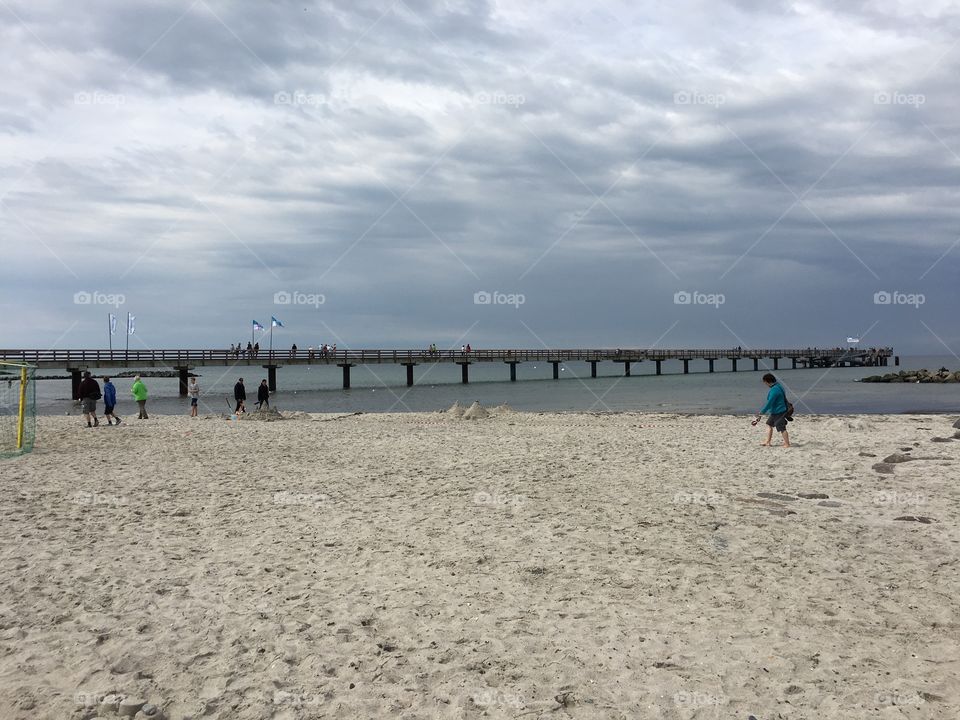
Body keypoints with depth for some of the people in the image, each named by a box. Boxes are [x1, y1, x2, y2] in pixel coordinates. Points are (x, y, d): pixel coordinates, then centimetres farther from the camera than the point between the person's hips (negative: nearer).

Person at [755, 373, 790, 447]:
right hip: (775, 412, 11)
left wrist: (761, 412, -16)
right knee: (769, 424, 17)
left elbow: (769, 403, -23)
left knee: (782, 428, -2)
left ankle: (787, 444, 7)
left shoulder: (774, 390, -24)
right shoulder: (778, 386, 8)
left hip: (779, 412, -11)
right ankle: (767, 442, 22)